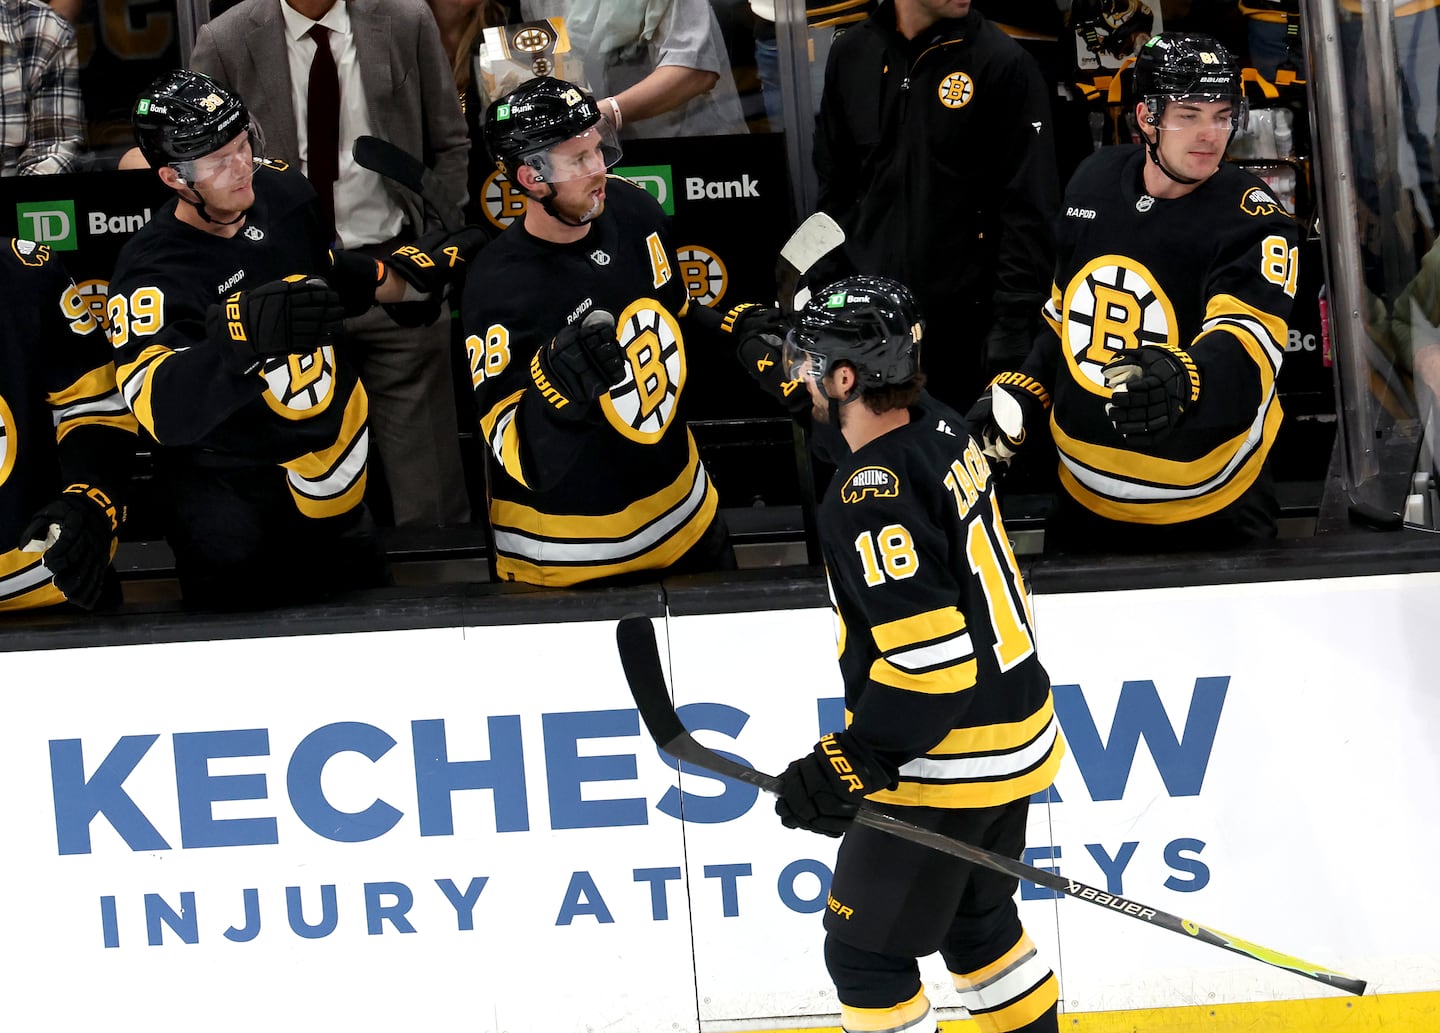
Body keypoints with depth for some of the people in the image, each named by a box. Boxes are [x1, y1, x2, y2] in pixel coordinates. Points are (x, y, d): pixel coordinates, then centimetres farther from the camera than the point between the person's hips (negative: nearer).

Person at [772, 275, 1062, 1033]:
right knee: (975, 921, 25)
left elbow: (929, 659, -29)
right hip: (1015, 733, 10)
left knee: (865, 953, 2)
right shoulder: (942, 431, 2)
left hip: (944, 767, -10)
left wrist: (850, 764, -25)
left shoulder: (873, 496, -26)